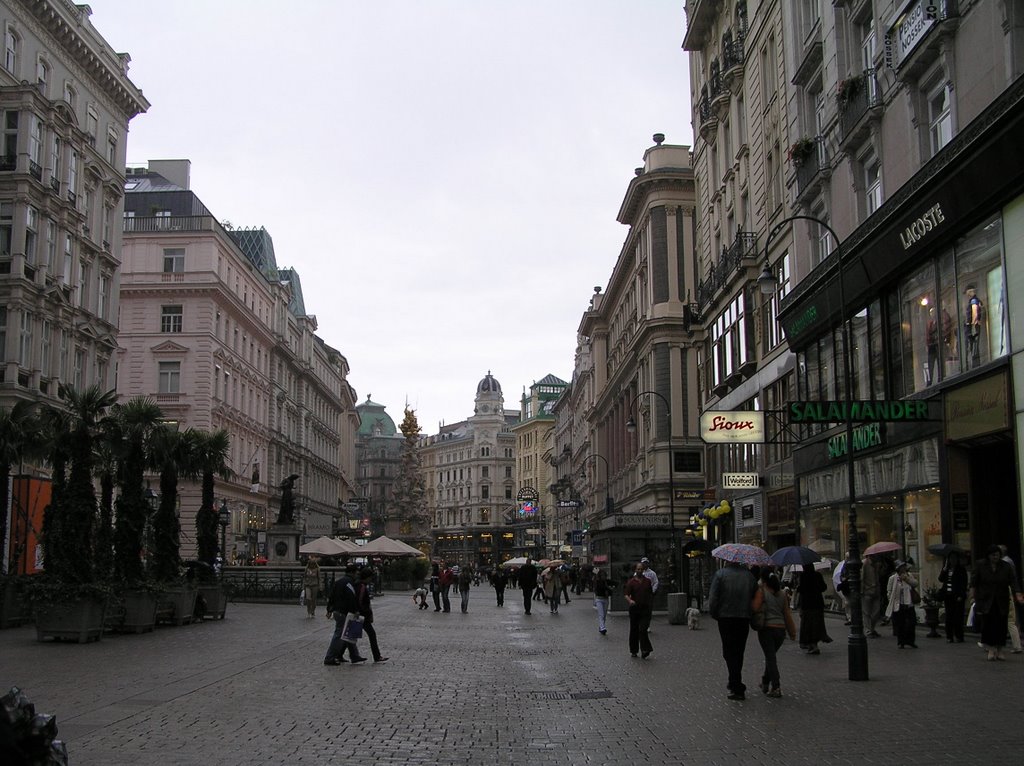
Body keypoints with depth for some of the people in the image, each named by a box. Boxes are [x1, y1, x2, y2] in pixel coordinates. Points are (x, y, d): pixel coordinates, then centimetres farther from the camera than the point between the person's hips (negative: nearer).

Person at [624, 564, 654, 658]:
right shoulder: (631, 582, 2)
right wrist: (630, 600, -28)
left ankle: (645, 650, -14)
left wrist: (651, 606, 16)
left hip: (645, 608, 0)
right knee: (634, 630, 7)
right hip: (634, 608, 0)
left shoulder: (647, 581, 10)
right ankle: (633, 651, 18)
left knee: (643, 629, -13)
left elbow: (650, 594, 19)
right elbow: (626, 594, -8)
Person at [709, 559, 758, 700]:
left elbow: (713, 598, -11)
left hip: (725, 618, -3)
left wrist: (714, 614, 3)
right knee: (739, 652, 16)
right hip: (744, 618, 3)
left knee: (729, 652, 0)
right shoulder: (748, 575, 4)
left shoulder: (720, 574, -6)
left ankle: (737, 688, -10)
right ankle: (734, 684, 26)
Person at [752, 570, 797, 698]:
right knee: (771, 656, 20)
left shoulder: (761, 591, -8)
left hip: (766, 628, -5)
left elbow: (755, 607, -19)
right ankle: (765, 683, 31)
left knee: (770, 657, -3)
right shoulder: (783, 594, 9)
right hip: (781, 628, 5)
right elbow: (787, 614, 10)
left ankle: (776, 687, -10)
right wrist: (792, 632, 14)